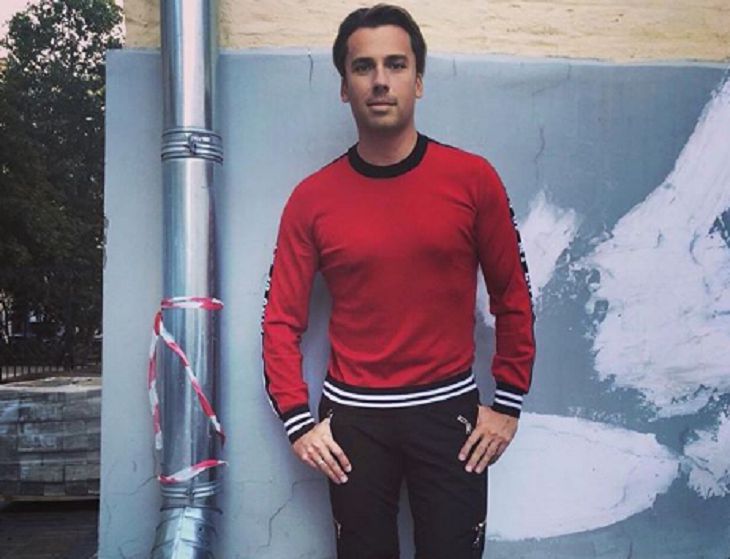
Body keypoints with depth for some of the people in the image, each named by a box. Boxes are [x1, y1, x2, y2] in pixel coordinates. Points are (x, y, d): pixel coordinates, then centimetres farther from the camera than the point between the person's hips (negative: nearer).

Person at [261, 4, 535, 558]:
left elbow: (512, 299, 1)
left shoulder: (473, 179, -5)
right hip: (353, 418, 1)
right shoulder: (313, 198, -3)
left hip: (450, 410, -1)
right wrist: (299, 422, -4)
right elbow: (282, 320, 2)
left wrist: (508, 404, 1)